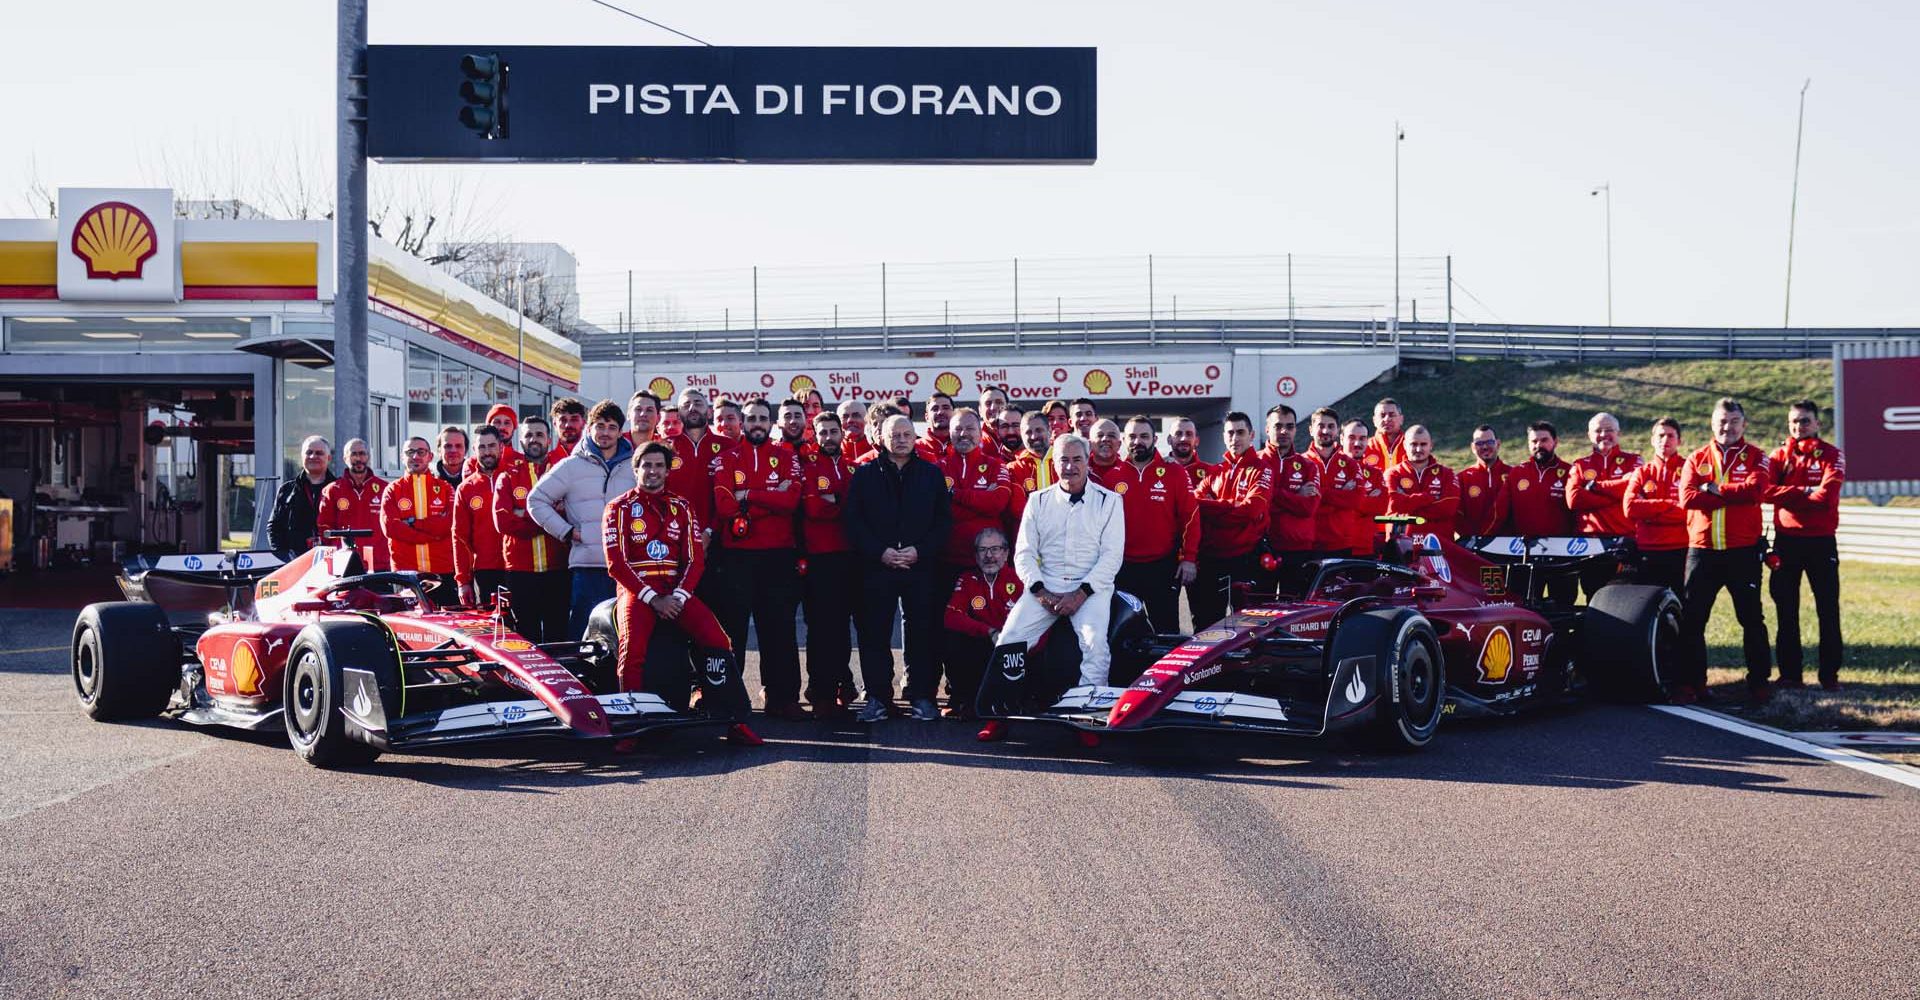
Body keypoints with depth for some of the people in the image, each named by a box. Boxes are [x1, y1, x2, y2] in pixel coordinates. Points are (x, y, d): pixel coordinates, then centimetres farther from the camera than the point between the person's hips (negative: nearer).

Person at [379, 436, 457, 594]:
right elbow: (389, 526, -6)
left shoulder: (444, 488, 11)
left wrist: (413, 522, -8)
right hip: (405, 572, 0)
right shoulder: (392, 490, 10)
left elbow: (449, 523, -5)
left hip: (442, 571, 0)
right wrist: (432, 534, -10)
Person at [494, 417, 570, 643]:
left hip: (558, 569, 0)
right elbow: (502, 521, -6)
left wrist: (526, 514, -11)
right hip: (521, 570, 0)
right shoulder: (508, 476, 8)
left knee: (559, 635, 3)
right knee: (526, 637, 4)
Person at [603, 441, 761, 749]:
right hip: (636, 590, -2)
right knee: (633, 648, -31)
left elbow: (695, 558, 9)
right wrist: (652, 598, -13)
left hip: (677, 590, 3)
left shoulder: (681, 507, 16)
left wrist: (679, 596, -9)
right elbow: (616, 562, -3)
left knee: (717, 640, -19)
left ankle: (736, 721, -16)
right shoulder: (619, 508, 7)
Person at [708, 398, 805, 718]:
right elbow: (724, 505, -11)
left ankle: (782, 697, 10)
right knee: (732, 628, 4)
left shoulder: (787, 457, 7)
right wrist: (771, 498, -11)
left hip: (778, 556, 1)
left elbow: (791, 500, -10)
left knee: (779, 628, 5)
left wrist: (747, 495, -11)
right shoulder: (726, 459, 4)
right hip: (737, 556, -1)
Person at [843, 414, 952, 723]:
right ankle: (877, 697, 7)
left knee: (922, 632, 0)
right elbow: (852, 520, 2)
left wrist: (920, 550, -8)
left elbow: (944, 520, 6)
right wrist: (879, 552, -10)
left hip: (921, 566, 0)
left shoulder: (932, 474, 10)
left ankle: (922, 697, 8)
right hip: (876, 567, 0)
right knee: (874, 633, 0)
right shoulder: (865, 474, 8)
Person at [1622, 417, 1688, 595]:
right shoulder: (1642, 472, 13)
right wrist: (1669, 505, -7)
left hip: (1681, 551, -2)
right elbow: (1630, 507, -3)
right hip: (1648, 552, 2)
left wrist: (1650, 510, -7)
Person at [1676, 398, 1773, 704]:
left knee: (1751, 618, 5)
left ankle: (1758, 680, 14)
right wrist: (1734, 495, -12)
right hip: (1702, 550, 2)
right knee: (1691, 619, 1)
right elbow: (1687, 497, -8)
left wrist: (1713, 489, -9)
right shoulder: (1697, 459, 9)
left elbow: (1755, 490, -16)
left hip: (1743, 551, -2)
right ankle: (1690, 681, 7)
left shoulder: (1756, 458, 5)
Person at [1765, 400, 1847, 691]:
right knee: (1786, 610, 5)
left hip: (1821, 542, -2)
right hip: (1786, 540, 2)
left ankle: (1830, 674, 7)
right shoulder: (1779, 456, 8)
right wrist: (1807, 492, -14)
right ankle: (1790, 674, 12)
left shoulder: (1832, 456, 1)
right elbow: (1766, 490, -9)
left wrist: (1788, 495, -10)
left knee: (1828, 609, 0)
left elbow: (1827, 494, -15)